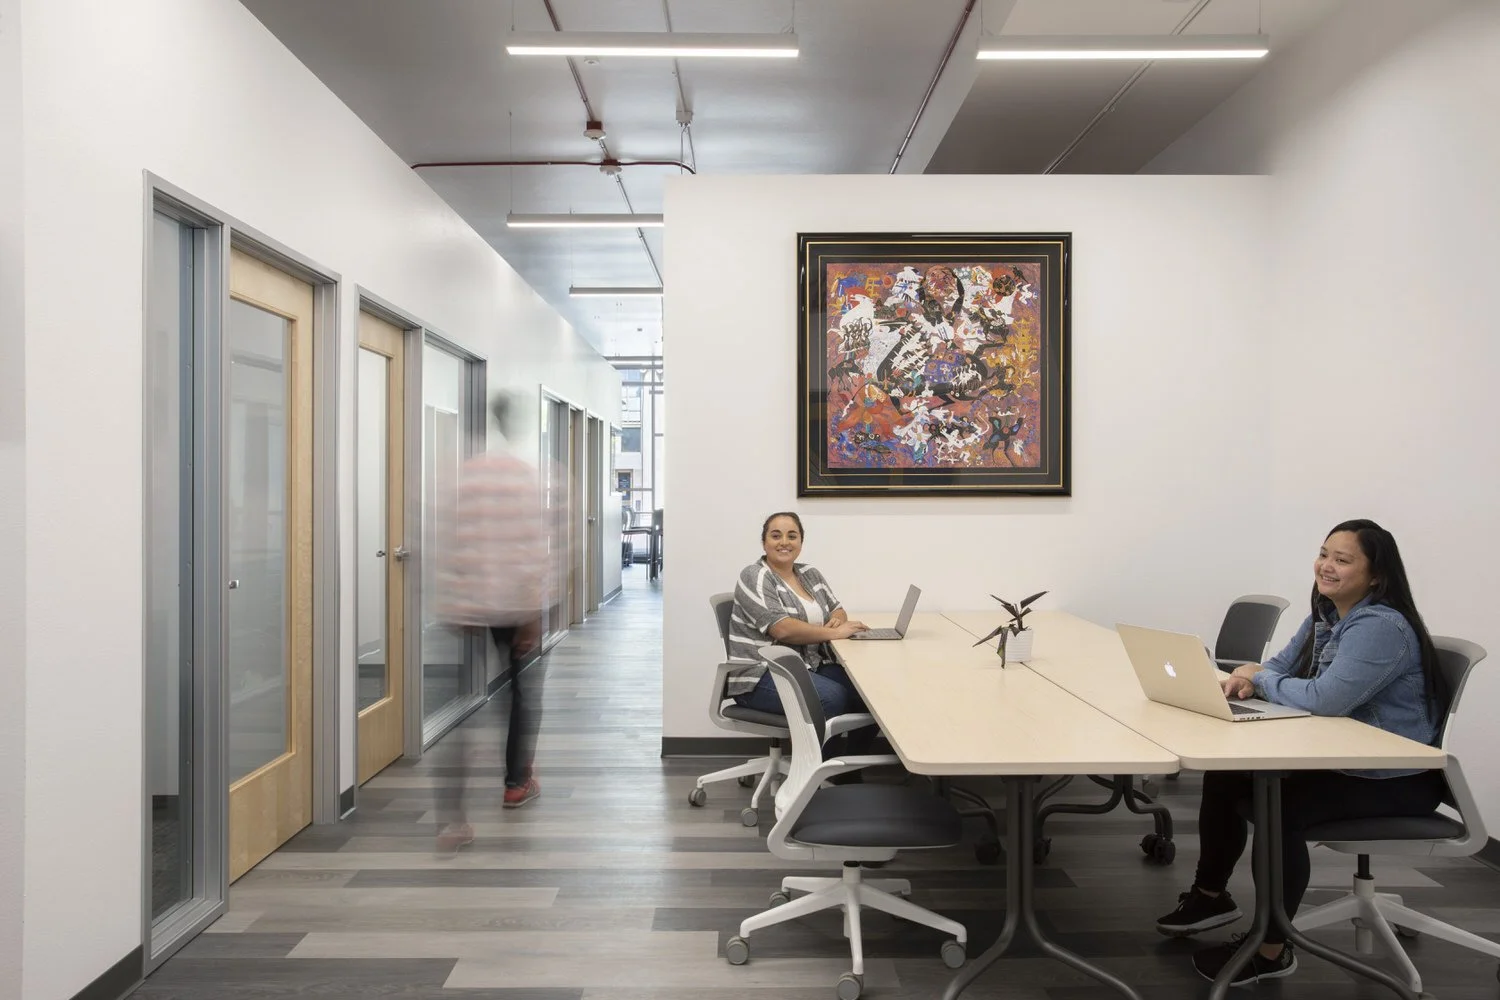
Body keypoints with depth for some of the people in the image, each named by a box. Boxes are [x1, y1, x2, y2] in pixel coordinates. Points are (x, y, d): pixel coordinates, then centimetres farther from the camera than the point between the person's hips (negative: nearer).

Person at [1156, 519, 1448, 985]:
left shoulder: (1382, 628, -24)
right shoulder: (1324, 617, 7)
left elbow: (1325, 699, -33)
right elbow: (1280, 667, 11)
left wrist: (1262, 678, -16)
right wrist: (1248, 679, -13)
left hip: (1397, 779, -9)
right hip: (1341, 759, 9)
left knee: (1280, 807, -29)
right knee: (1224, 776, -1)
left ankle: (1271, 950, -11)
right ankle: (1210, 895, 18)